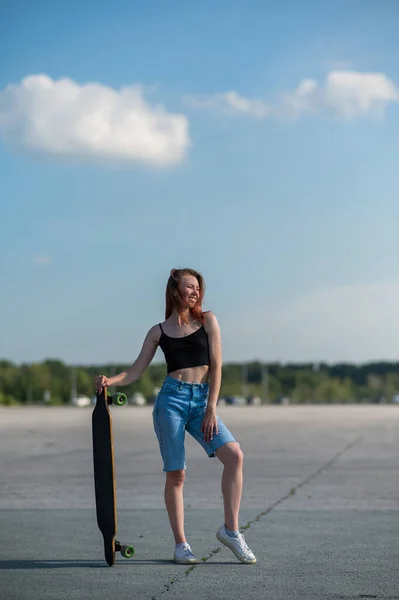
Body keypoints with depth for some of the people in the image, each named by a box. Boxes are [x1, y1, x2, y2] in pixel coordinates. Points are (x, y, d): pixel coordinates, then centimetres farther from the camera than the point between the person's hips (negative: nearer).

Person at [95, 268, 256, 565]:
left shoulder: (207, 321, 8)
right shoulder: (159, 331, 9)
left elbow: (216, 365, 3)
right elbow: (135, 372, 9)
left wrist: (211, 409, -4)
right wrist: (110, 380, -11)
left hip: (202, 401, 1)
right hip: (171, 399, -1)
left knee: (234, 455, -17)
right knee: (176, 473, -3)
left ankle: (231, 529, -8)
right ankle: (180, 544, 7)